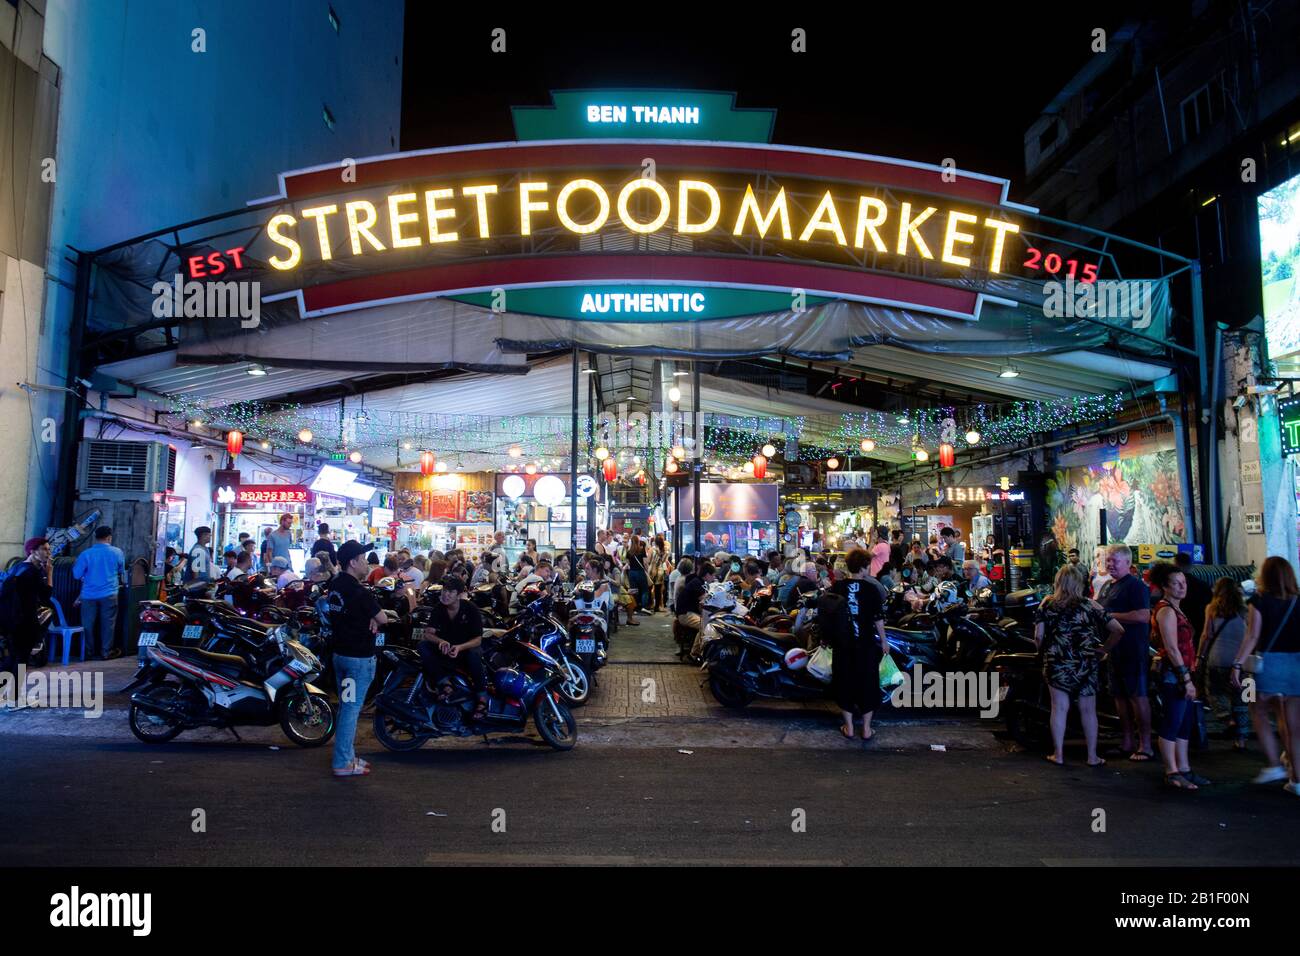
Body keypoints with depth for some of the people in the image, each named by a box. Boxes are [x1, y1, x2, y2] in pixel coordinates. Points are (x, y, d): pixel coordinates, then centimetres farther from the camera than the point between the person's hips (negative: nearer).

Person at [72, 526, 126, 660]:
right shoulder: (117, 552, -3)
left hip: (89, 595, 0)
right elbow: (122, 572, 12)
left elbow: (77, 575, -1)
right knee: (108, 623, 7)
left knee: (89, 624, 12)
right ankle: (106, 652, 11)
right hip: (109, 594, 0)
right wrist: (122, 581, 33)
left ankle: (90, 651, 22)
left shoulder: (86, 554, -7)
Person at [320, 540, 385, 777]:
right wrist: (375, 617, 7)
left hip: (340, 652, 9)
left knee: (346, 706, 16)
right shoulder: (360, 593, -22)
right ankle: (343, 764, 3)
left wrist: (369, 619, -2)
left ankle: (348, 756, 25)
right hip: (360, 657, -9)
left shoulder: (335, 585, 4)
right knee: (352, 708, -2)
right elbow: (383, 619, -13)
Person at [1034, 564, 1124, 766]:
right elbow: (1118, 630, -6)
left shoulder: (1047, 604, -2)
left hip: (1056, 663, 0)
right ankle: (1092, 756, 18)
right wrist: (1103, 648, 5)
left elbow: (1038, 636, -5)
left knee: (1059, 708, 6)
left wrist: (1044, 650, 13)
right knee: (1088, 710, 10)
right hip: (1086, 664, 0)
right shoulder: (1090, 606, -3)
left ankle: (1058, 754, 11)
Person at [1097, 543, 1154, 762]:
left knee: (1138, 695, -4)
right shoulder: (1107, 586, 18)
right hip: (1113, 651, 9)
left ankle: (1145, 746, 3)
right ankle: (1126, 743, 22)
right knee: (1120, 696, 13)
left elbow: (1144, 616, -23)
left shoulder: (1135, 585, -11)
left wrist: (1110, 616, -20)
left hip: (1133, 651, -9)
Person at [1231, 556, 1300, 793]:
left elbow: (1252, 636, -9)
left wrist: (1238, 664, -8)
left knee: (1259, 713, 17)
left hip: (1268, 663, -3)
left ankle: (1274, 765, 8)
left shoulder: (1260, 600, -4)